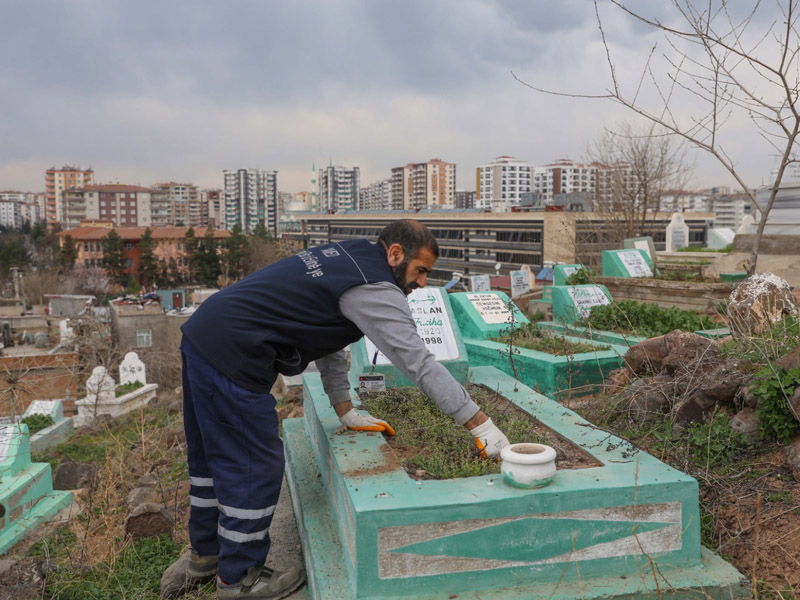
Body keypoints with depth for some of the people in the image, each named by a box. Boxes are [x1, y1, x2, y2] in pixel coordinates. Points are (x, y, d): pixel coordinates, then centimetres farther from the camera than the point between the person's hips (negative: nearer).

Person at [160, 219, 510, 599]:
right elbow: (420, 364, -18)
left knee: (213, 457, 23)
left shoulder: (348, 258, 14)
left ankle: (204, 555, 43)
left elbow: (325, 339, 17)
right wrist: (480, 425, -12)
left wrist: (346, 412, 15)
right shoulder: (375, 290, -14)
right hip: (230, 356, -10)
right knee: (256, 467, 3)